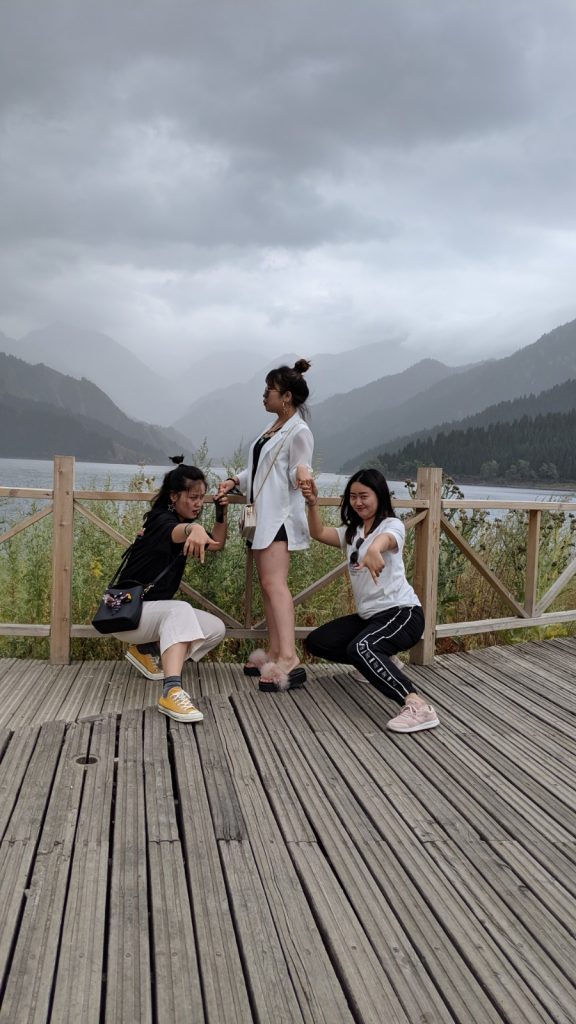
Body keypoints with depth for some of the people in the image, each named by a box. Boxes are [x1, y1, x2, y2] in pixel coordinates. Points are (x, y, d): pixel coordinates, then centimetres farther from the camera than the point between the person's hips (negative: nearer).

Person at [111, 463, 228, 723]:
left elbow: (217, 544, 21)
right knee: (180, 610, -37)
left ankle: (146, 649, 7)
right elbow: (176, 532, -43)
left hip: (154, 611, 9)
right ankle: (171, 692, -53)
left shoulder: (184, 522, 10)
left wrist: (221, 512, 4)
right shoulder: (161, 520, -17)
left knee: (216, 629, -3)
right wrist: (194, 529, -67)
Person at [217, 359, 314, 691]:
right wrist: (236, 481, 12)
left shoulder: (299, 431, -11)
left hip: (281, 514, -10)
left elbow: (296, 473, -16)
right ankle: (274, 655, 12)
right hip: (265, 513, 10)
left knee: (275, 583, -20)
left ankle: (289, 660, -26)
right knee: (269, 585, 8)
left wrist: (302, 471, -38)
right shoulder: (274, 428, 17)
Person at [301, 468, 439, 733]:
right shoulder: (351, 532, 16)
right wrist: (312, 503, -18)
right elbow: (318, 533, 1)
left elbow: (385, 540, -34)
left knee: (360, 648, -35)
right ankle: (382, 662, 19)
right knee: (315, 642, 9)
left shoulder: (393, 525, -8)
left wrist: (375, 549, -59)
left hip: (402, 612, -9)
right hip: (368, 616, 9)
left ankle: (418, 707, -41)